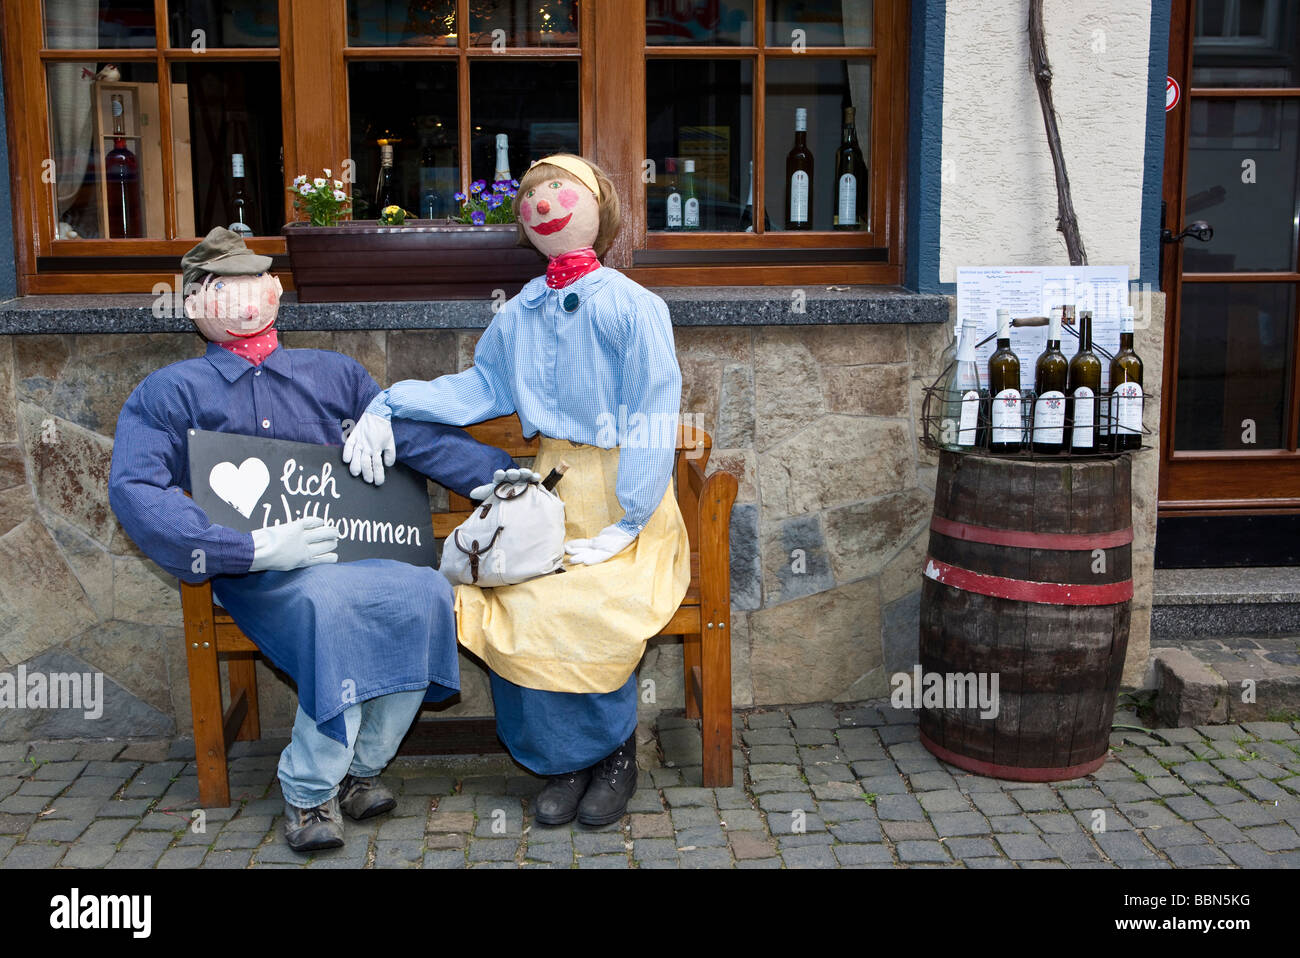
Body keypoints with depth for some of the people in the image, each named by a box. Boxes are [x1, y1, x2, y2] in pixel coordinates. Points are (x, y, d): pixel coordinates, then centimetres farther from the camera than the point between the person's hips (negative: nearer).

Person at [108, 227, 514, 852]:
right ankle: (308, 792, -18)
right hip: (256, 572, -3)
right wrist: (253, 548, -18)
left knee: (426, 592, -29)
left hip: (350, 554, 3)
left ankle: (357, 768, -12)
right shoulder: (169, 392, 12)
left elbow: (420, 438, 16)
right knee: (333, 599, -36)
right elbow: (133, 491, -4)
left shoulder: (332, 372, 22)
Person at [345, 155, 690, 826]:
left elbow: (653, 419, -9)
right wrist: (391, 406, 11)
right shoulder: (520, 314, 13)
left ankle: (616, 756, -1)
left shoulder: (634, 307, -4)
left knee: (589, 613, -28)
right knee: (511, 609, -21)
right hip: (552, 487, 5)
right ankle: (564, 761, 0)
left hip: (622, 495, -4)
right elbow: (481, 387, 24)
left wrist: (622, 526, -16)